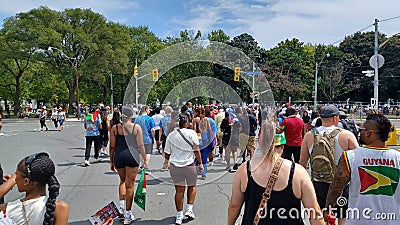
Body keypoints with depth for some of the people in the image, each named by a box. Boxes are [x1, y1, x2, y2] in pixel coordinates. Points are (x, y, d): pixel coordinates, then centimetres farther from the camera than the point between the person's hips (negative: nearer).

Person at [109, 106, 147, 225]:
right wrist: (145, 159, 6)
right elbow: (141, 146, -3)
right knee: (129, 185, 5)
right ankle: (128, 215, 12)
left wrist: (111, 161, 13)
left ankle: (122, 205, 17)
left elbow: (112, 147, 3)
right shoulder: (137, 127, -2)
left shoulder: (114, 128, 2)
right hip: (132, 156, -2)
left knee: (122, 180, 27)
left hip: (118, 156, 2)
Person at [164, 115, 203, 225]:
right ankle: (189, 209, 17)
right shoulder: (191, 133, -8)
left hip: (175, 165, 2)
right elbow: (196, 150, -7)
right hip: (189, 165, -2)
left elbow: (167, 155, 4)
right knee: (192, 186, 21)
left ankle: (179, 216, 14)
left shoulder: (171, 135, 1)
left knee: (179, 190, 9)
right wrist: (200, 163, 3)